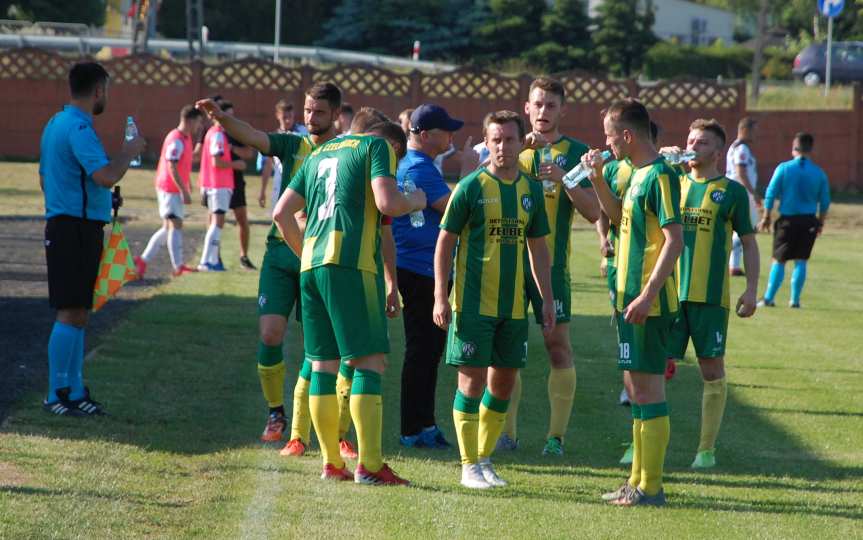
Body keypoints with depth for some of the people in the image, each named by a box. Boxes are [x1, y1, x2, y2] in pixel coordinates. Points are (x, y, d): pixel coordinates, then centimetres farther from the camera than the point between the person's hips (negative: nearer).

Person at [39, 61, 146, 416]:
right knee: (71, 313, -8)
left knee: (77, 312, 14)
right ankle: (57, 396, -5)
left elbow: (45, 179, 24)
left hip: (62, 225, 10)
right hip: (77, 229, -10)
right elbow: (106, 176, -27)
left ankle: (74, 390, 19)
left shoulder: (56, 123, 16)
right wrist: (129, 152, -10)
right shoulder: (78, 127, -16)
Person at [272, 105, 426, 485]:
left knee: (323, 364, 9)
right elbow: (387, 203, -10)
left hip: (310, 267, 7)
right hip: (351, 264, -7)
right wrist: (415, 201, 9)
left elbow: (282, 213, 21)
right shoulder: (376, 146, 5)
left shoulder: (319, 154, 24)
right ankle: (369, 465, -14)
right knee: (369, 361, -7)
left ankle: (332, 464, 10)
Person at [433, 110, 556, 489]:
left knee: (504, 380, 8)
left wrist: (547, 300, 13)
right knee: (472, 379, -4)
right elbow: (445, 242, -4)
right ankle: (469, 467, 3)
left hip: (513, 304, 5)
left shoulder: (531, 190, 9)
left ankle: (485, 459, 21)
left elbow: (538, 248, 17)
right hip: (473, 302, -5)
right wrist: (440, 297, -10)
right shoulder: (471, 187, -6)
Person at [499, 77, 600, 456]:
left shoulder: (575, 152, 2)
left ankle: (556, 435, 0)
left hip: (552, 262, -3)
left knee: (558, 343, -5)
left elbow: (593, 212, -4)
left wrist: (564, 179, -18)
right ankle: (507, 432, 9)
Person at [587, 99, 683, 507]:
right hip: (631, 299, 10)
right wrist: (597, 177, 17)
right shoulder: (639, 175, 14)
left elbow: (675, 240, -21)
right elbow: (617, 215, 32)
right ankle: (638, 481, 22)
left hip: (649, 304, -10)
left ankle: (651, 488, -4)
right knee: (637, 387, 14)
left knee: (648, 388, -7)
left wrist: (647, 296, -25)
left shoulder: (660, 176, -15)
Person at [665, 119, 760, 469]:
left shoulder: (731, 191, 4)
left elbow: (749, 243, 7)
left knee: (712, 370, 2)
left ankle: (706, 449, 10)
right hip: (670, 292, 2)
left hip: (710, 295, -2)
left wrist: (751, 289, -1)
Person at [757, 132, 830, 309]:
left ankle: (769, 298, 5)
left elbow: (771, 194, -5)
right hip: (809, 221, 1)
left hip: (787, 220, -1)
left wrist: (766, 217, 4)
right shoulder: (819, 173, 1)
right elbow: (824, 202, 6)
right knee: (801, 261, 7)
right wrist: (821, 223, 18)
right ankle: (795, 299, 6)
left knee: (779, 260, 7)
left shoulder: (784, 168, -5)